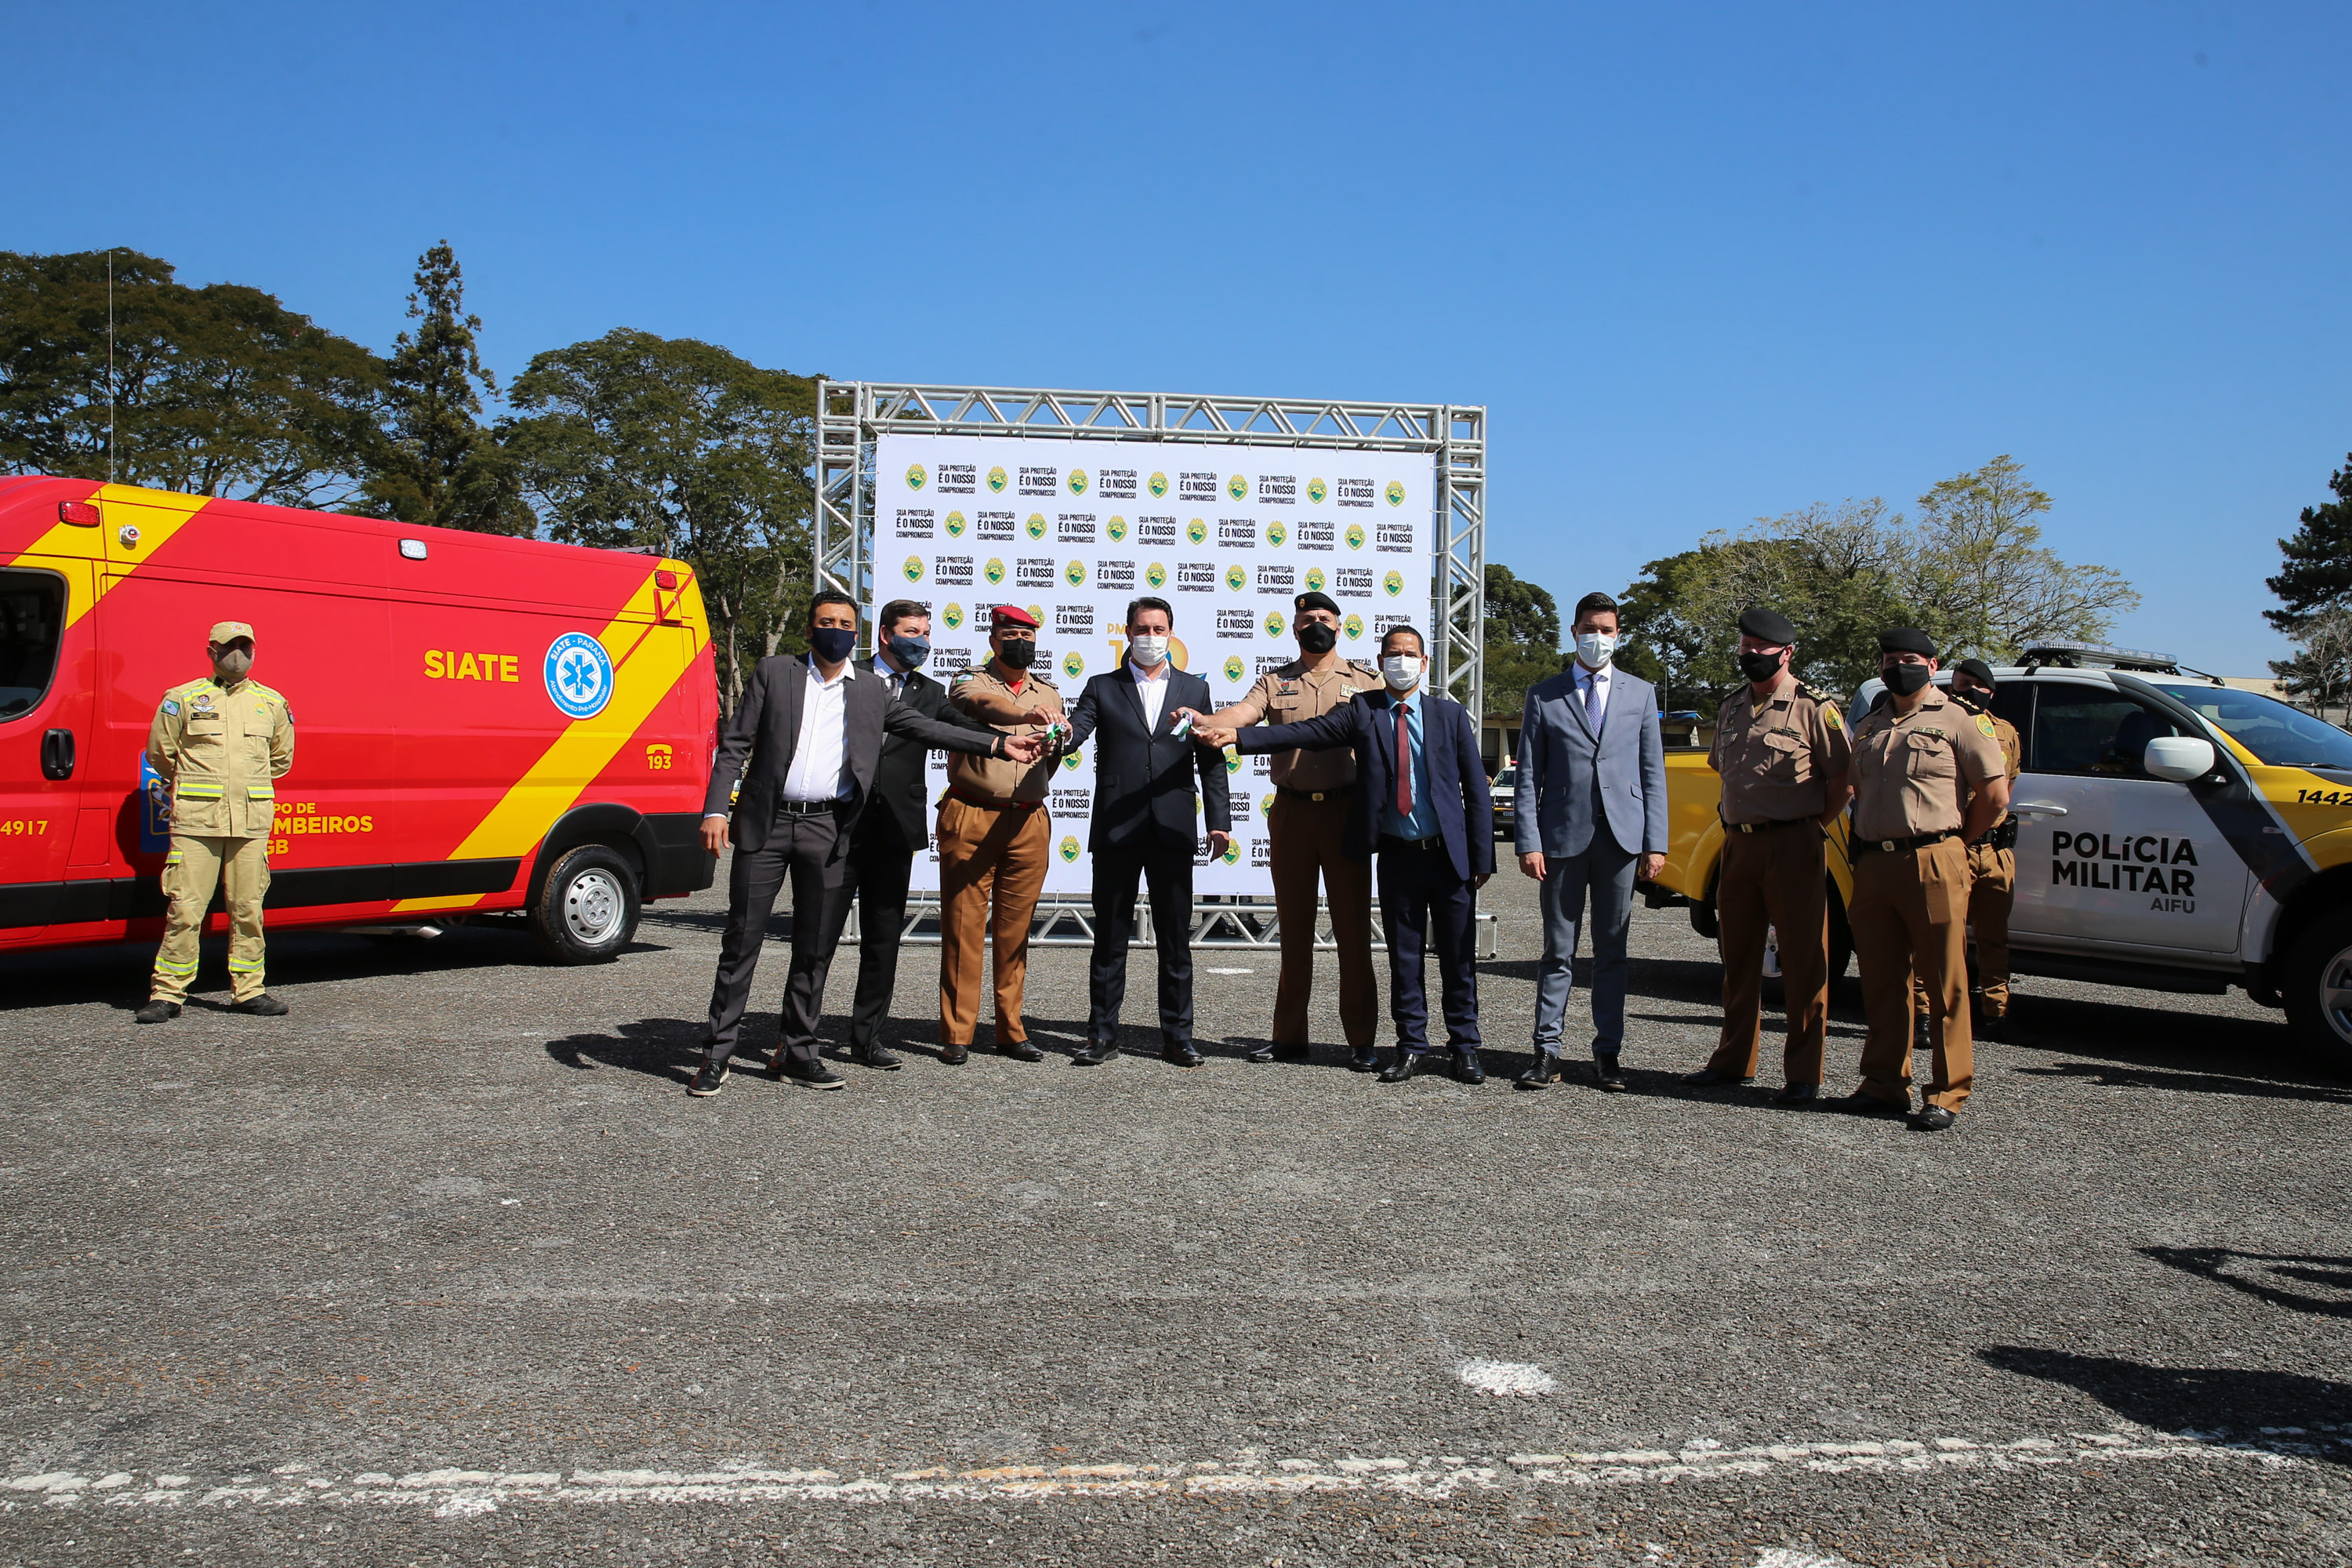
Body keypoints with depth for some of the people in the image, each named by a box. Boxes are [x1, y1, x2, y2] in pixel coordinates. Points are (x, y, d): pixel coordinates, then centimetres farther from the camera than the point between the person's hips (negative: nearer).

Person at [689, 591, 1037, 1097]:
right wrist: (715, 810, -8)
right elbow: (734, 745, 2)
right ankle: (717, 1055, 8)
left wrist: (999, 745, 4)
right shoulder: (774, 672, 5)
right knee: (741, 942, 0)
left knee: (816, 947, 6)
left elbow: (926, 729, 11)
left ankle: (796, 1051, 18)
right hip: (765, 825, -2)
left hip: (827, 830, 2)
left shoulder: (871, 692, 12)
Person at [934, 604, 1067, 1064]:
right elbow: (983, 705, -23)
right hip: (971, 818, -3)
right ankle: (957, 1034, 3)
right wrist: (1025, 715, -41)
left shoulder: (1048, 693, 18)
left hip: (1029, 822, 4)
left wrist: (1058, 740, 2)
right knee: (963, 925, -3)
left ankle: (1011, 1031, 13)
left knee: (1016, 929, 6)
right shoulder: (971, 682, 3)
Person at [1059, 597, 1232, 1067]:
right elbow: (1074, 731, -6)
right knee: (1110, 937, 6)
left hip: (1173, 830, 1)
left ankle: (1177, 1036, 14)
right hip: (1116, 830, 0)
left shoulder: (1195, 689, 11)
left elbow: (1211, 761, 9)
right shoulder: (1103, 688, 10)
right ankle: (1103, 1034, 14)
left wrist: (1219, 821, 1)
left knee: (1176, 939, 5)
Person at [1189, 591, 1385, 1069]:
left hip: (1346, 810, -2)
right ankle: (1290, 1036, 17)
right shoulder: (1275, 682, 11)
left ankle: (1361, 1040, 6)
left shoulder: (1366, 680, 8)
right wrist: (1202, 721, -28)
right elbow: (1241, 713, -6)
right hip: (1291, 812, 2)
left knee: (1353, 926, -1)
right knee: (1294, 926, 9)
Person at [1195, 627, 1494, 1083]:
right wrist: (1237, 735, -20)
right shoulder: (1362, 712, 3)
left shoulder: (1451, 715, 4)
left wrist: (1482, 858, -2)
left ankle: (1465, 1047, 18)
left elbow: (1476, 790, 3)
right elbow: (1301, 733, -8)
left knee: (1458, 957, 6)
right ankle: (1411, 1046, 20)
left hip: (1450, 855, 0)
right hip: (1397, 855, 1)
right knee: (1404, 958, 9)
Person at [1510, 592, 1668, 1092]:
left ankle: (1607, 1052, 13)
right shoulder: (1544, 695, 7)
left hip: (1621, 837, 1)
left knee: (1612, 951, 6)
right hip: (1563, 837, -1)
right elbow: (1528, 776, 4)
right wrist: (1528, 842, -6)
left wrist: (1655, 843, 1)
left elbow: (1653, 773, 9)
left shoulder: (1641, 693, 12)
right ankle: (1547, 1050, 8)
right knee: (1559, 950, 3)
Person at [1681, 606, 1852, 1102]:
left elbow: (1841, 781, -6)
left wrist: (1809, 830, -4)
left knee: (1803, 960, -2)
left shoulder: (1815, 708, -6)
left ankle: (1804, 1074, 4)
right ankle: (1734, 1060, 23)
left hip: (1793, 845, -7)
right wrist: (1737, 827, 16)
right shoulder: (1731, 707, 15)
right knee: (1738, 955, 12)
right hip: (1738, 843, 7)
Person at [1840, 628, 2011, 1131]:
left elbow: (1995, 795, -2)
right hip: (1874, 864, 6)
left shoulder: (1958, 721, 0)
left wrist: (1952, 841, 4)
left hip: (1932, 864, -6)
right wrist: (1862, 851, 15)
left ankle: (1948, 1094, 3)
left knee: (1945, 984, -2)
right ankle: (1884, 1084, 18)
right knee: (1880, 981, 9)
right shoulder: (1869, 727, 18)